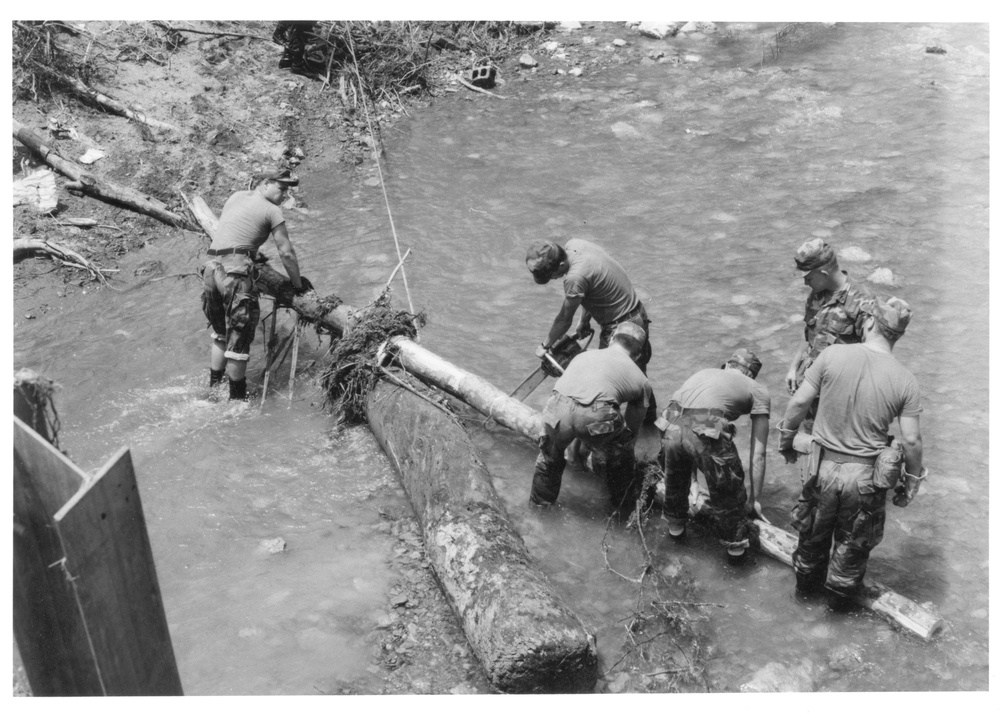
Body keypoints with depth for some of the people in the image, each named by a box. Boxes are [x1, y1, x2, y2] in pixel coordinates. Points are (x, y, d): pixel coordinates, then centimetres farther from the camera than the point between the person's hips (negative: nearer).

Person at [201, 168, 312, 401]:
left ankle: (213, 387, 26)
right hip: (235, 271, -7)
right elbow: (286, 253, 3)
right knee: (239, 335, 2)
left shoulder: (236, 196, 22)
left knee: (220, 332, 21)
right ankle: (237, 395, 8)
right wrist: (298, 284, 14)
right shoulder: (272, 211, 3)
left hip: (211, 266, 7)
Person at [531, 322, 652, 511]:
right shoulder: (641, 381, 26)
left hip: (558, 410, 3)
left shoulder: (583, 355, 36)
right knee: (622, 445, 30)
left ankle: (541, 498, 47)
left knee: (552, 448, 34)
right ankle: (622, 498, 43)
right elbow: (633, 426, 36)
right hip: (595, 416, -2)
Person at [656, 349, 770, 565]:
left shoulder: (704, 373, 35)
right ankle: (735, 546, 36)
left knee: (674, 483, 33)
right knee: (728, 498, 20)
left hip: (671, 427, 5)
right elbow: (758, 453, 20)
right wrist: (755, 498, 29)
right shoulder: (759, 391, 23)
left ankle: (675, 527, 53)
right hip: (708, 433, -4)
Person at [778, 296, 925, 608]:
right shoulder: (905, 381, -12)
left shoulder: (832, 355, -14)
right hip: (867, 477, -1)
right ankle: (841, 593, 42)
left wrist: (786, 438, 8)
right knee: (853, 541, 23)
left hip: (824, 467, 1)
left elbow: (799, 401, -9)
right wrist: (911, 482, 6)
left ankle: (806, 583, 47)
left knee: (814, 532, 25)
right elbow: (912, 440, -10)